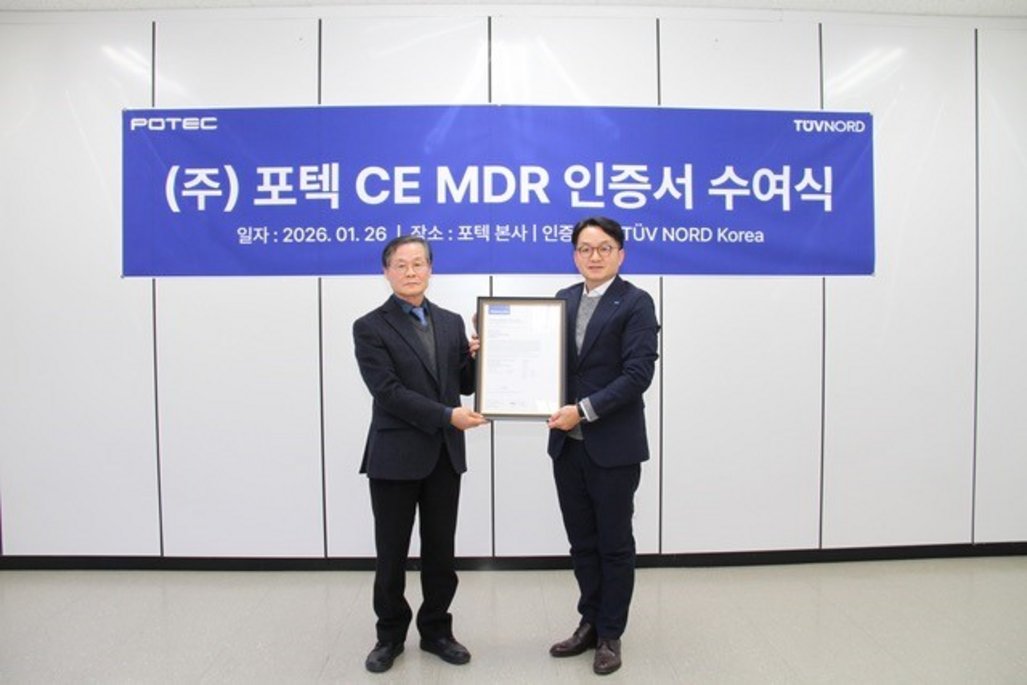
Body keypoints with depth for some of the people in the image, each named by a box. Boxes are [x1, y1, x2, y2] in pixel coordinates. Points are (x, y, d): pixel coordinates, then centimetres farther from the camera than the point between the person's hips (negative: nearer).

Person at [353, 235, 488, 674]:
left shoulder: (451, 322, 8)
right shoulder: (370, 328, -6)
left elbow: (464, 385, 11)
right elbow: (388, 391, -15)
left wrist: (474, 357, -9)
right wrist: (447, 416, -20)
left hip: (444, 455, 4)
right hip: (395, 456, -3)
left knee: (440, 551, 13)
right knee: (391, 554, 10)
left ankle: (436, 630, 31)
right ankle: (390, 635, 30)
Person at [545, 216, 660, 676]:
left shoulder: (636, 303, -7)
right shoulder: (563, 300, 10)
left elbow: (638, 374, -16)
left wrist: (584, 410, -21)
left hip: (614, 446, -5)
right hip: (567, 443, 5)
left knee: (614, 544, 10)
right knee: (582, 542, 16)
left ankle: (610, 635, 26)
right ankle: (590, 623, 33)